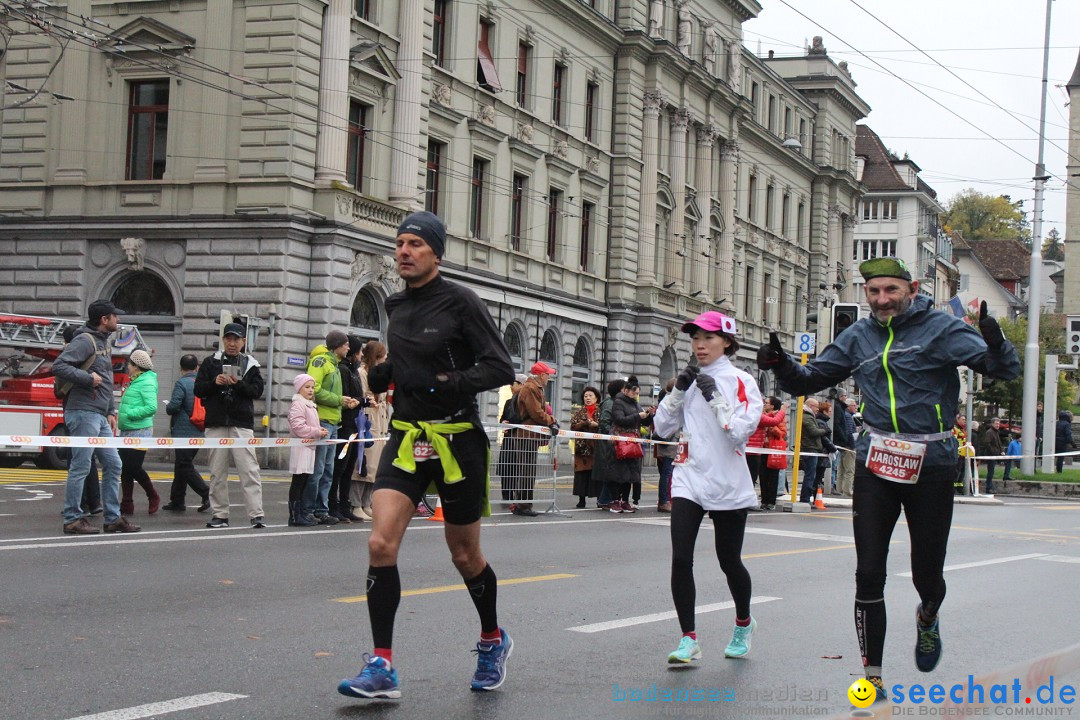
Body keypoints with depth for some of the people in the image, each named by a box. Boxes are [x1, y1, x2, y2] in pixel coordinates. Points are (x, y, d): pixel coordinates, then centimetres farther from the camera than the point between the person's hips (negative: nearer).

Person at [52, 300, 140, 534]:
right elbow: (58, 366, -21)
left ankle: (113, 518, 15)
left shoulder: (105, 343, 19)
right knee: (80, 467, -5)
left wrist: (111, 412, 18)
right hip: (83, 413, -10)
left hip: (100, 417, 10)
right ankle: (73, 519, 1)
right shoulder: (85, 341, -11)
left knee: (113, 464, 10)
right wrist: (88, 378, -19)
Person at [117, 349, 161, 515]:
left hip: (140, 432, -9)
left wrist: (129, 414, -18)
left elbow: (152, 408, -22)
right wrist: (120, 415, 8)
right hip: (127, 431, 9)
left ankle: (153, 497, 11)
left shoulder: (146, 383, -13)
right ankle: (127, 504, 11)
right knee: (125, 468, 7)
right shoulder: (134, 383, 16)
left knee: (134, 467, -7)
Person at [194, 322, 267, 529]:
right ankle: (219, 514, 12)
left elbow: (257, 390, -1)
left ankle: (256, 514, -10)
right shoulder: (211, 362, 11)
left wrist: (239, 384, -16)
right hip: (216, 424, 2)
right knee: (217, 472, 5)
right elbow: (198, 389, 7)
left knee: (249, 470, -9)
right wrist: (214, 383, -11)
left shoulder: (250, 364, 9)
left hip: (242, 424, -2)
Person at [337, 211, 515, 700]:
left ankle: (493, 641, 37)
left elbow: (500, 369, -15)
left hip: (457, 442, -5)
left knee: (464, 555, 10)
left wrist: (445, 382, -26)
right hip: (407, 438, 5)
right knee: (381, 544, -13)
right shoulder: (396, 306, 9)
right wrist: (378, 374, 5)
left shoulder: (460, 303, -10)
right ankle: (382, 668, -8)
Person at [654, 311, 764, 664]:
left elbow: (740, 432, -15)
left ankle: (744, 624, 36)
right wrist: (679, 390, -6)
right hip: (689, 479, 3)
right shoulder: (691, 380, 11)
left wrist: (714, 397, -20)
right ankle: (689, 640, -6)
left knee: (729, 561, 9)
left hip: (728, 485, -3)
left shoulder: (741, 382, -4)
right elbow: (663, 427, 6)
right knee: (681, 558, -12)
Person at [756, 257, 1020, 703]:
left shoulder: (940, 328, -5)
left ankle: (927, 619, 43)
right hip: (876, 463, 3)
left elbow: (1003, 369, -14)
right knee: (869, 575, -2)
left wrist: (995, 343, -37)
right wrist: (782, 365, -7)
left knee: (927, 575, 6)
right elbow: (809, 379, 14)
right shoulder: (858, 338, 7)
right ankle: (872, 675, 10)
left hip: (931, 465, -3)